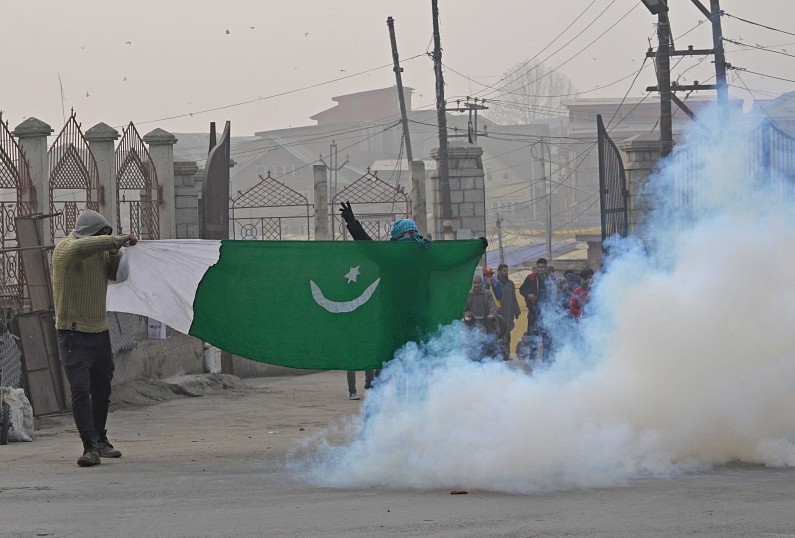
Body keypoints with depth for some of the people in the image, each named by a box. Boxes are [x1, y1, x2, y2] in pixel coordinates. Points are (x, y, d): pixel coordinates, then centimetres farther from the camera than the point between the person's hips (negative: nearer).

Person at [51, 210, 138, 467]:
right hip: (74, 332, -7)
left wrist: (115, 254, -8)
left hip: (100, 330, 7)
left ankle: (100, 441, 31)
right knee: (80, 390, -15)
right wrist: (117, 241, -33)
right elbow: (81, 247, -35)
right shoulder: (65, 248, -13)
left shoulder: (101, 250, 10)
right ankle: (90, 447, -19)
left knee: (102, 390, 16)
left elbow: (119, 274, 12)